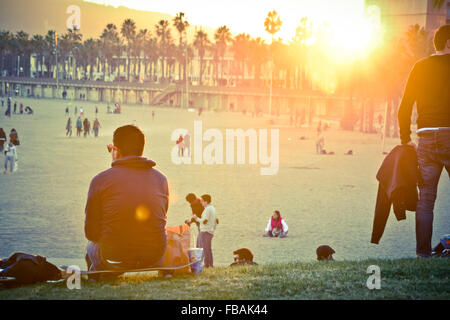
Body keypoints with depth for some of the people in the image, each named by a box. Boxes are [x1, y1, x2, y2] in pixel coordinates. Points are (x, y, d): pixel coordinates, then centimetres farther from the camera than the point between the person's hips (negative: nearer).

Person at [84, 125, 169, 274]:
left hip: (114, 261, -2)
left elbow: (91, 232, -1)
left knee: (91, 247, 31)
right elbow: (160, 221, 12)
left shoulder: (101, 180, -7)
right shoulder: (161, 179, 2)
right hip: (153, 261, 3)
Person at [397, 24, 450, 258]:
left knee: (425, 199, 5)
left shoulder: (420, 67, 12)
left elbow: (404, 107, 10)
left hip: (426, 139, 4)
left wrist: (406, 138, 15)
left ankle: (423, 252, 1)